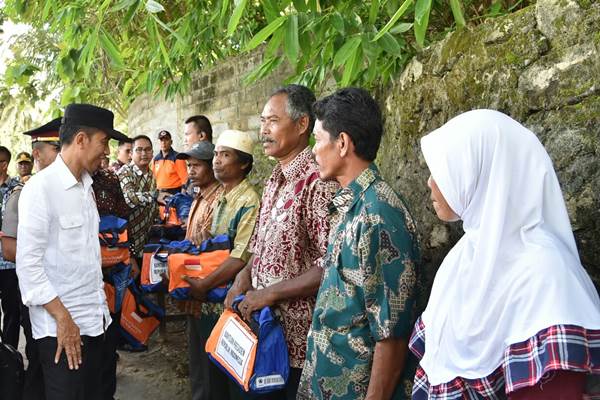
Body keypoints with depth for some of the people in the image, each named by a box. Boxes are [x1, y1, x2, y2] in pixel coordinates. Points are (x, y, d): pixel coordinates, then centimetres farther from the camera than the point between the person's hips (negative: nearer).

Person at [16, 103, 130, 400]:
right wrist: (63, 319, -16)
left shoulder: (86, 187, 11)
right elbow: (28, 264, -16)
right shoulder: (40, 188, -14)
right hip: (60, 328, -7)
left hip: (94, 319, 7)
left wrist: (100, 307, 11)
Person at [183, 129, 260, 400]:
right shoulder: (220, 200, 12)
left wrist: (203, 285, -20)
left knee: (225, 374, 5)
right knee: (204, 370, 18)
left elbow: (241, 257, -23)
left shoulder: (249, 202, -16)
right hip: (206, 301, 8)